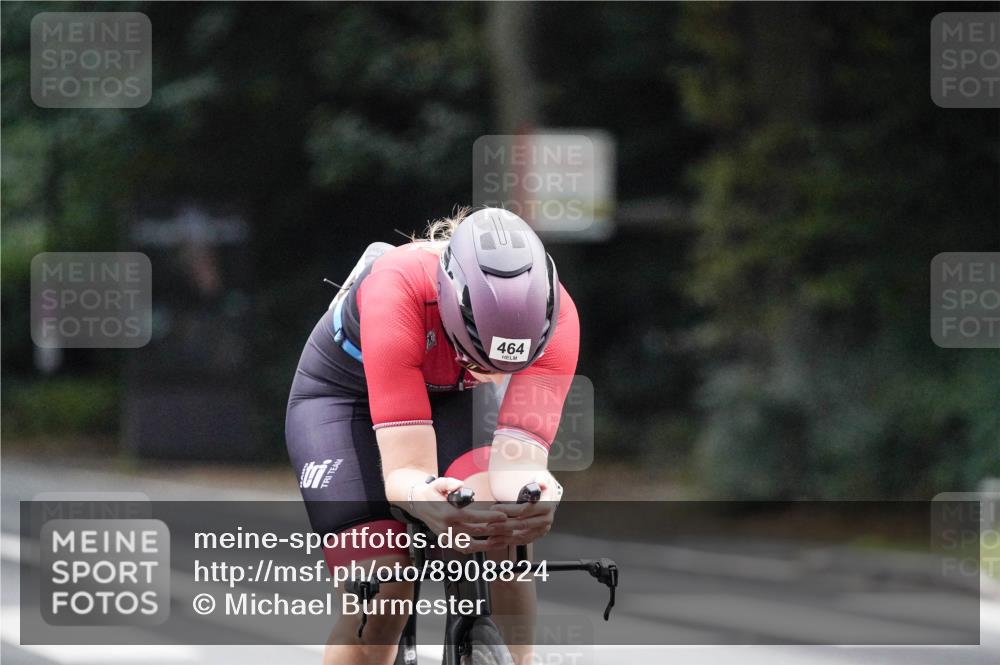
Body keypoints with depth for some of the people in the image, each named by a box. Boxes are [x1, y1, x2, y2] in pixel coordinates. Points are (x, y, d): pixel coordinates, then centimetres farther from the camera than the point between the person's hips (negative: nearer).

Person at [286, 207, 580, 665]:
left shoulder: (553, 314, -33)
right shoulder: (397, 291, -41)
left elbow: (520, 453, -38)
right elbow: (404, 471, -43)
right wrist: (423, 500, -67)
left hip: (456, 397, 2)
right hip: (342, 398, -2)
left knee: (497, 531, -30)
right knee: (380, 598, -20)